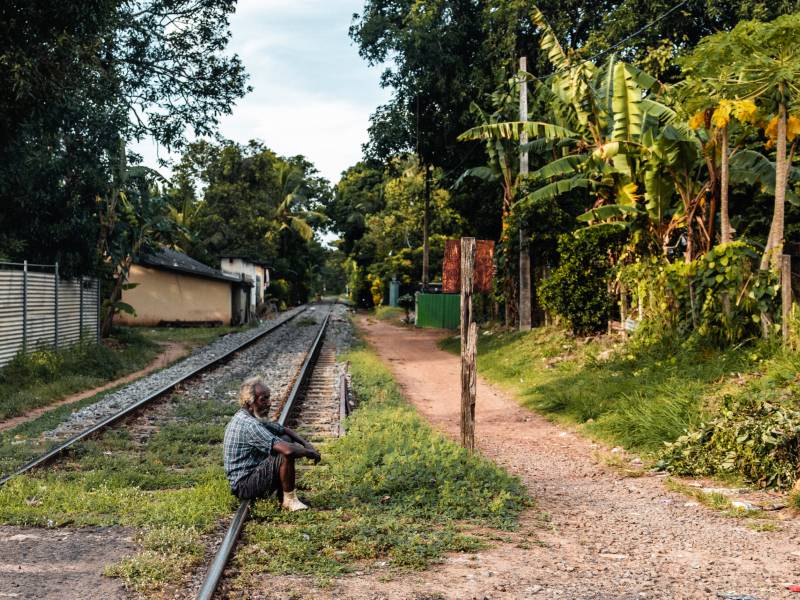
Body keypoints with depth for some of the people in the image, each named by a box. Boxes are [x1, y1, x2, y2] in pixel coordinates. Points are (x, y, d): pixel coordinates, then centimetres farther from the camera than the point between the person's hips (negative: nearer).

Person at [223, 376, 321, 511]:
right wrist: (309, 453, -15)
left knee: (286, 439, 11)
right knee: (286, 455, -25)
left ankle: (282, 496, 9)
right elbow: (288, 451, -34)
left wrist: (306, 444, 2)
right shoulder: (249, 425, -26)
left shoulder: (255, 418, 7)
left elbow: (284, 430, 19)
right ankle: (289, 500, -6)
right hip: (245, 486, -11)